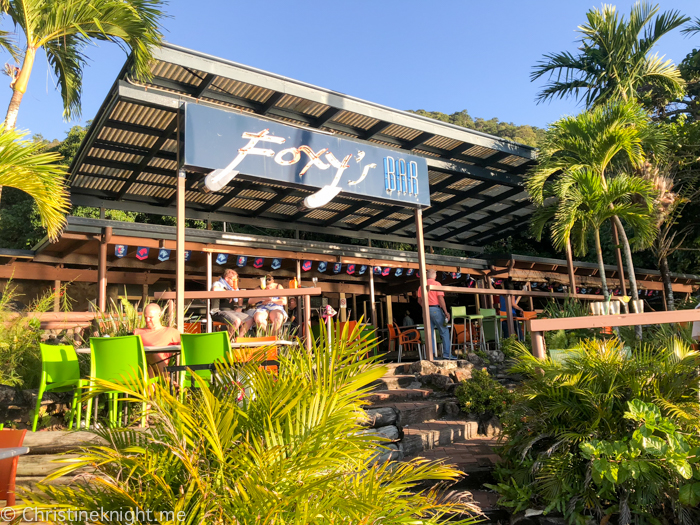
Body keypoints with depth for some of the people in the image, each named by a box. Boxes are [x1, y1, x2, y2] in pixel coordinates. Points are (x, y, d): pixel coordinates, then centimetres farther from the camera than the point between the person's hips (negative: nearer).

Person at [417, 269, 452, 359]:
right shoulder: (436, 284, -5)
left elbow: (419, 301, 15)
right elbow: (440, 298, -12)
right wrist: (446, 312, -12)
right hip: (436, 309, -5)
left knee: (430, 333, 7)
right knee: (444, 332, 1)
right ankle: (447, 354, -4)